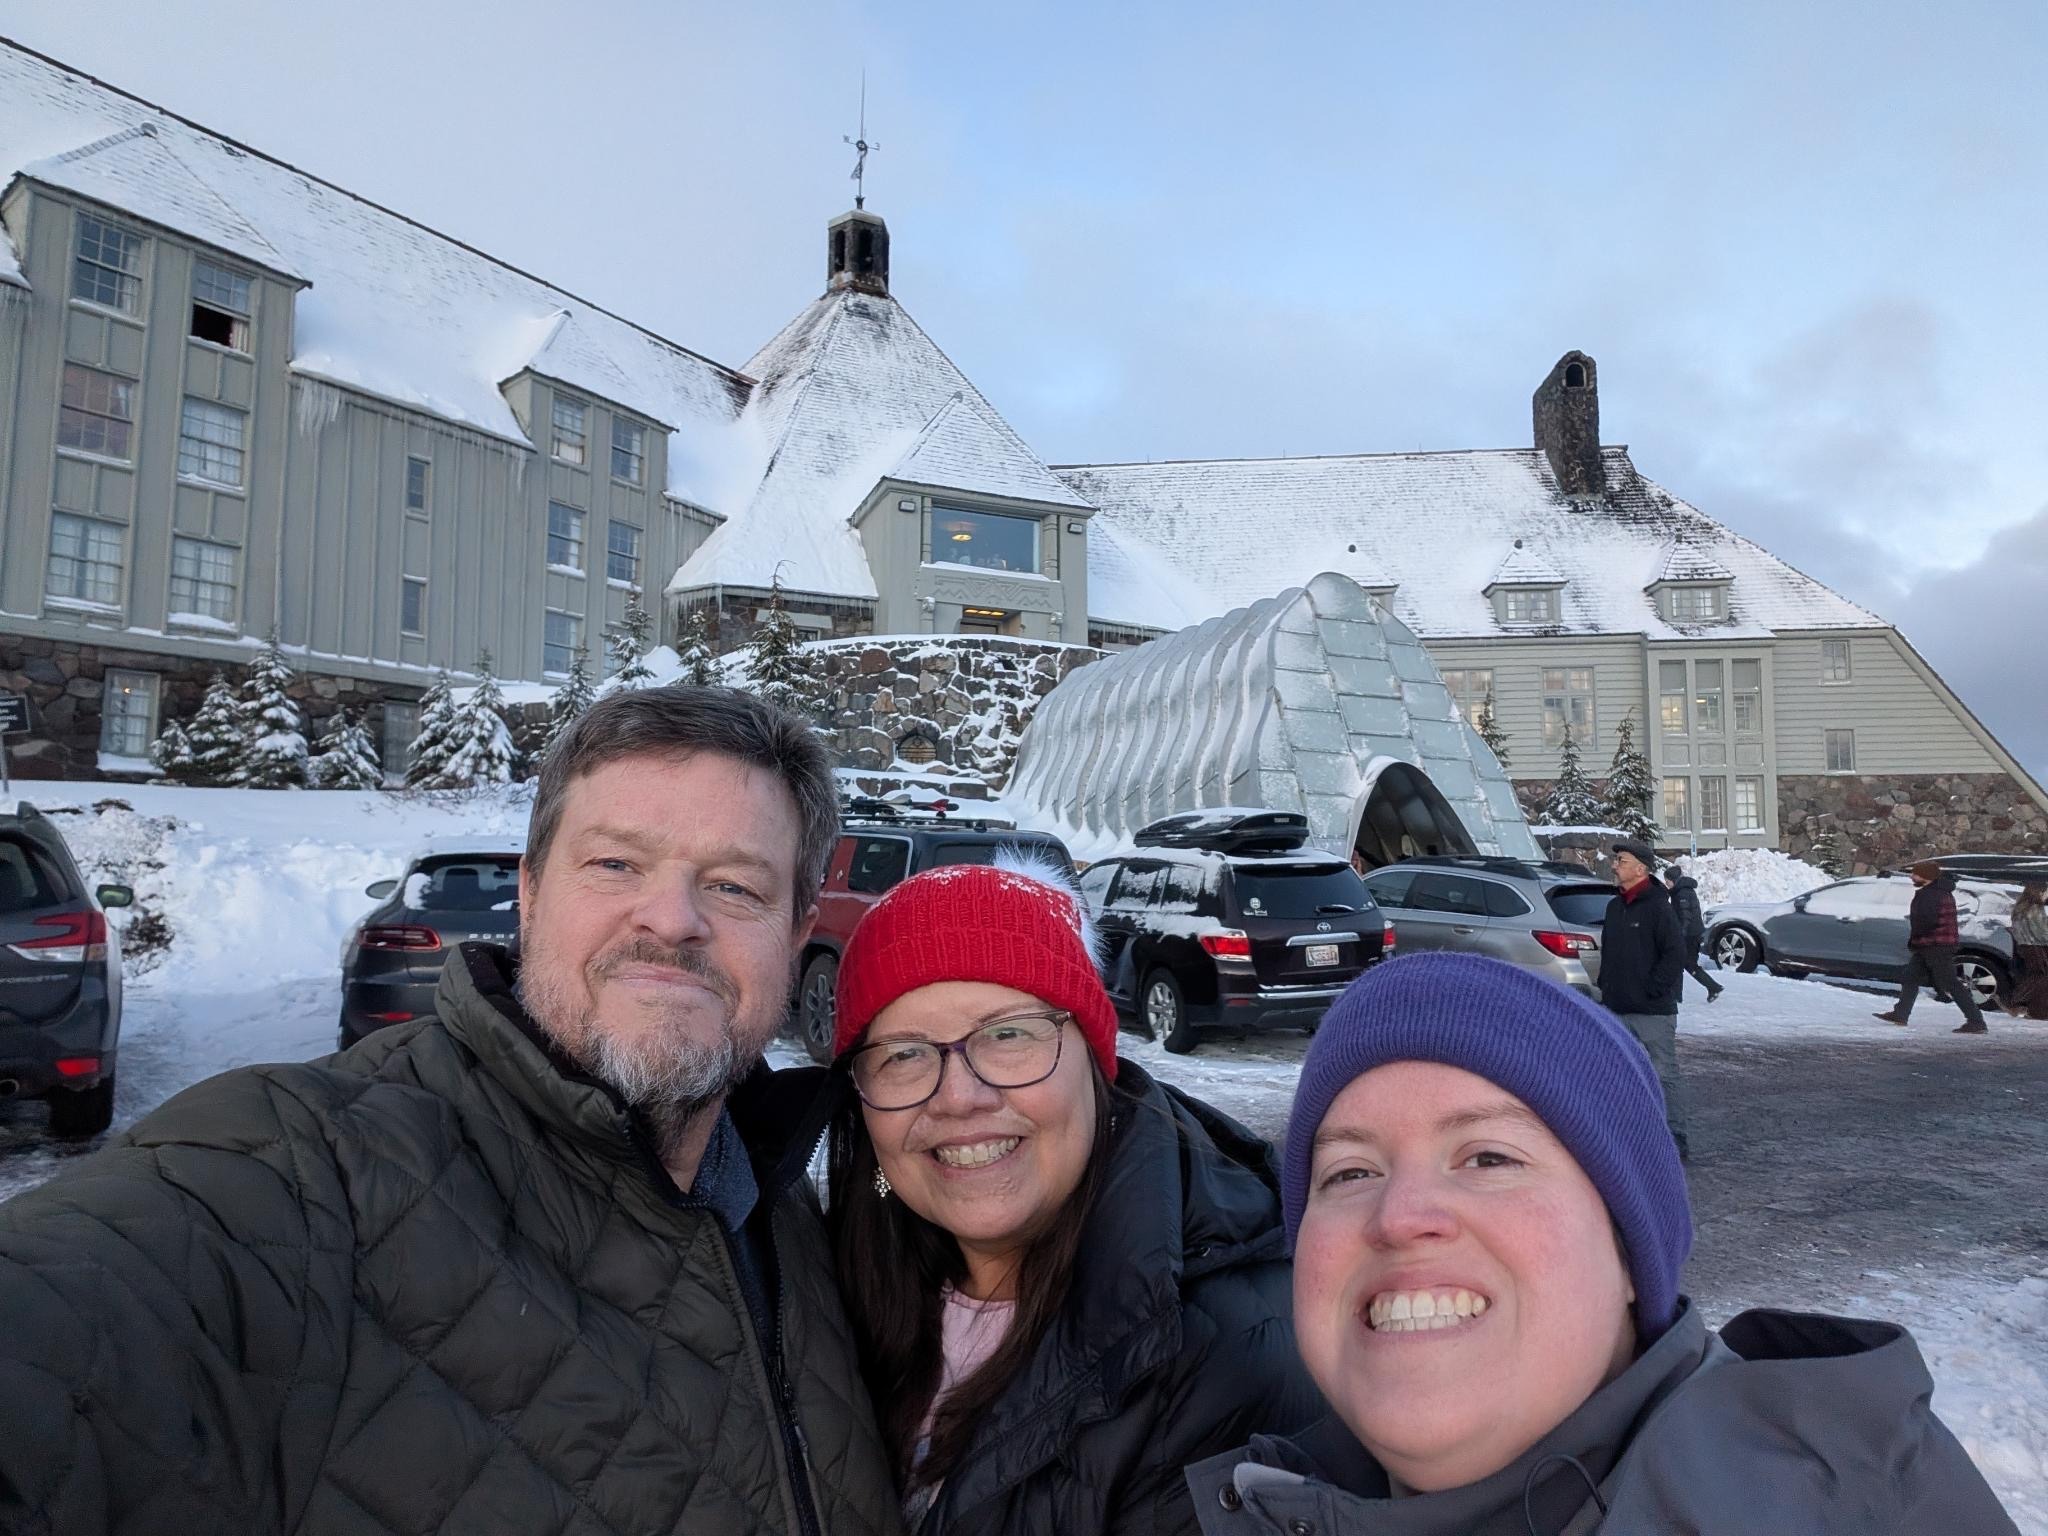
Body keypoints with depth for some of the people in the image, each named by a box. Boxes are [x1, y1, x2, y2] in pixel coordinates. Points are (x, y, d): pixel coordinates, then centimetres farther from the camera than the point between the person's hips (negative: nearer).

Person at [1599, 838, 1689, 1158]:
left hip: (1654, 1011, -8)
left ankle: (1676, 1141, 5)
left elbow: (1676, 953, -16)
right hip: (1619, 1010, 8)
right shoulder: (1615, 907, 13)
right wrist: (1606, 989, 12)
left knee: (1664, 1074, -2)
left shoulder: (1657, 906, -11)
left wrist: (1653, 988, -16)